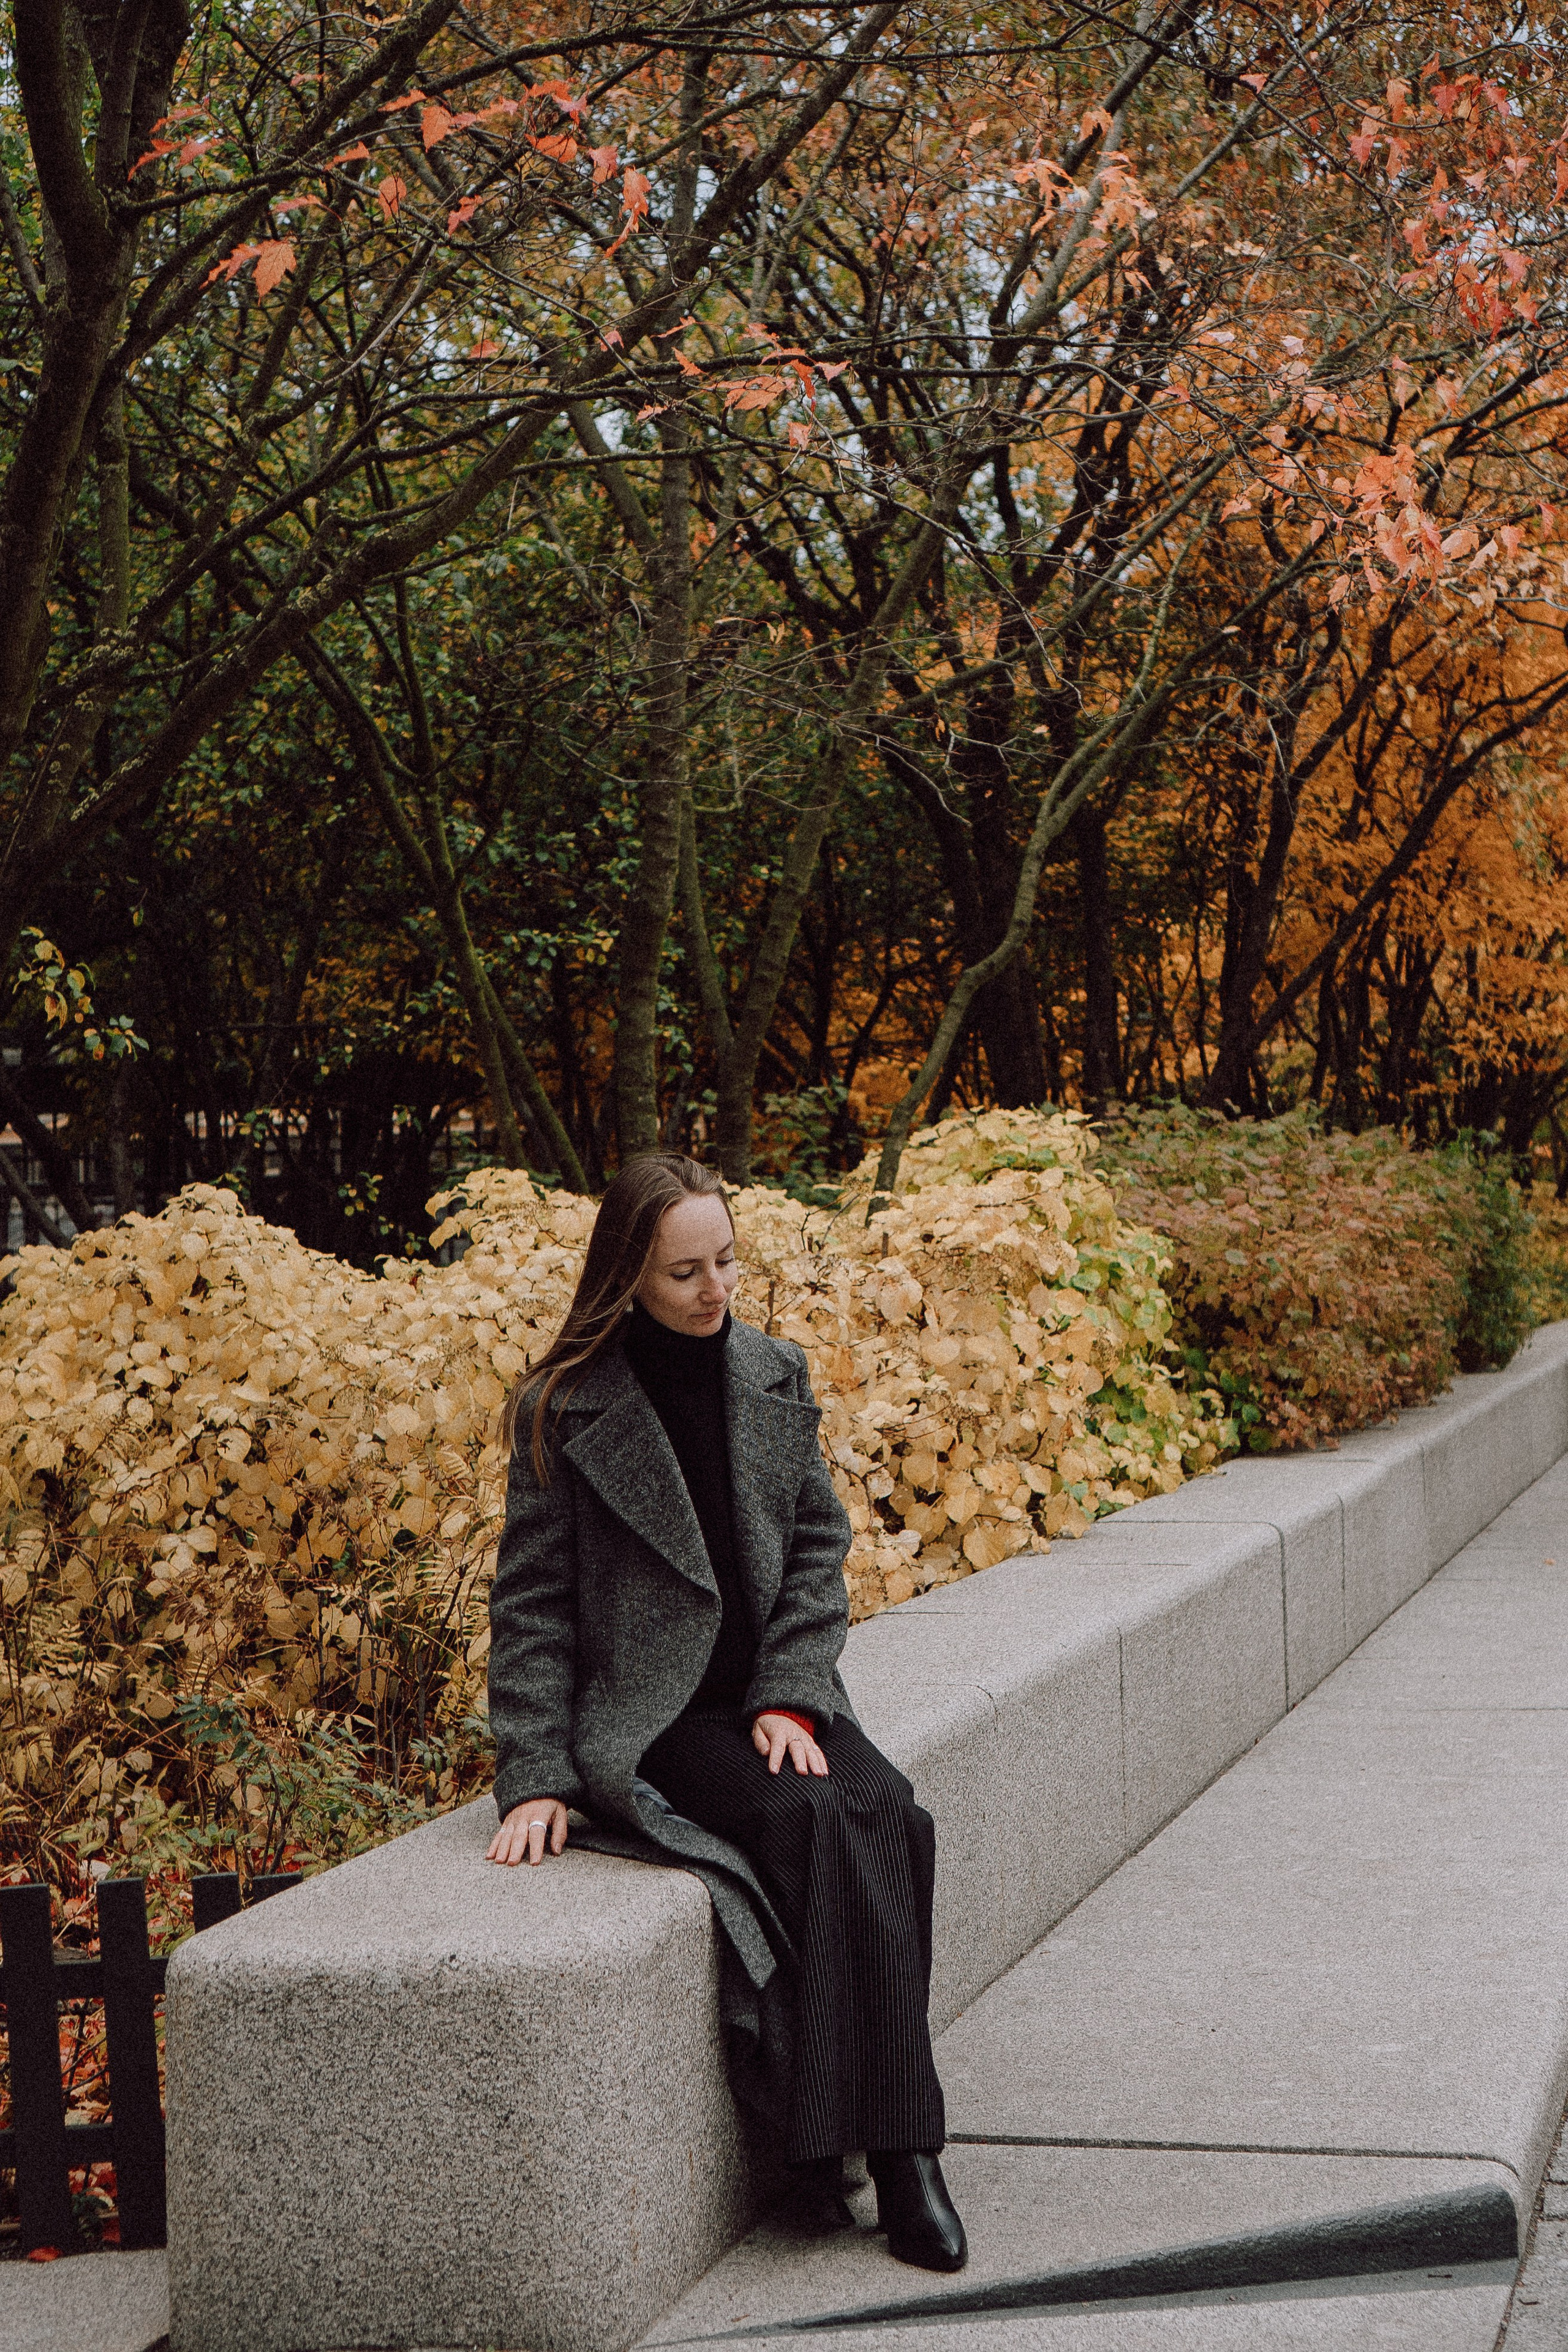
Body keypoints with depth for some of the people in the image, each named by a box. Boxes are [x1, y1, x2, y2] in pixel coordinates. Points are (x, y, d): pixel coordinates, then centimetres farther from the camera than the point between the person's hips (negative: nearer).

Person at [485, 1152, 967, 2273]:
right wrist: (536, 1778, -11)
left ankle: (893, 2140, -23)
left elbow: (819, 1548, 9)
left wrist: (789, 1697, -5)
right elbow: (533, 1606, -3)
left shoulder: (776, 1377, 9)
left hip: (774, 1701, 4)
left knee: (890, 1816, -26)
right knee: (817, 1821, -30)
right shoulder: (565, 1410, -5)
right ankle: (892, 2150, -25)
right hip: (647, 1718, -4)